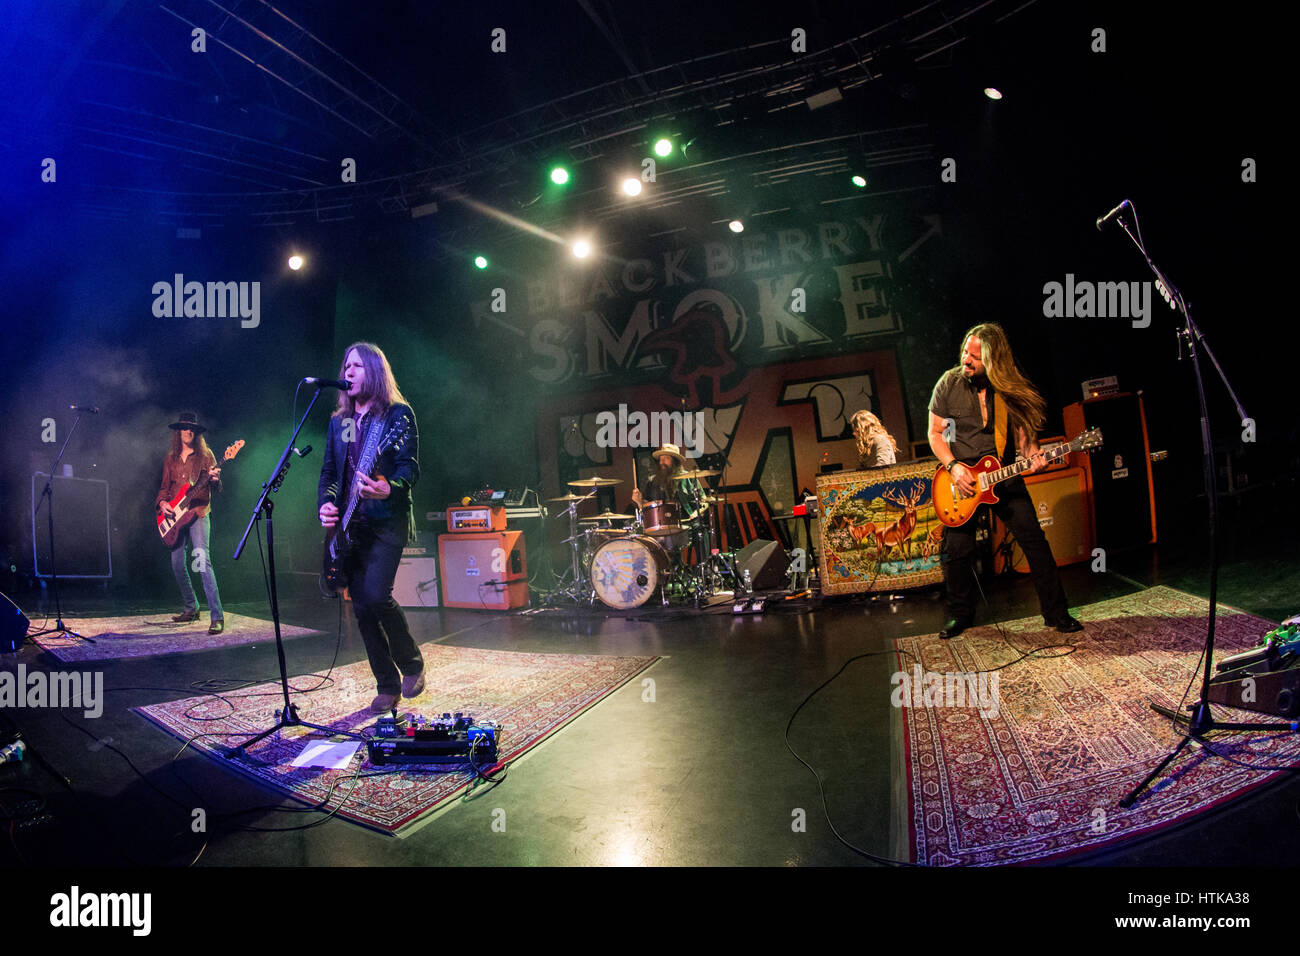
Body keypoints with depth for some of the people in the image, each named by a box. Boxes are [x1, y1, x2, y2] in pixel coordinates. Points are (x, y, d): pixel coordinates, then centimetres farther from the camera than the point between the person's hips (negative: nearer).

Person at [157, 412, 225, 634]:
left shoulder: (205, 455, 3)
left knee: (202, 562, -18)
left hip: (198, 514, -5)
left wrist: (214, 480, -26)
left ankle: (217, 617, -22)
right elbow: (164, 487, 20)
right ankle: (191, 608, 27)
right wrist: (162, 502, -1)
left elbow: (216, 488, -3)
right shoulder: (170, 459, 16)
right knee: (177, 565, 8)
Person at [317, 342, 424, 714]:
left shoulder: (398, 413, -1)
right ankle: (388, 686, 14)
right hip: (350, 525, 6)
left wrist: (389, 489, -31)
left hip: (387, 520, -6)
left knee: (375, 596, -20)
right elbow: (329, 471, 16)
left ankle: (412, 664, 4)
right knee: (361, 606, 3)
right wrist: (326, 503, -3)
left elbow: (410, 467, -10)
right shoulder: (339, 421, 17)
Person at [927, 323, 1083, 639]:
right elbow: (935, 432, -2)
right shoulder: (949, 383, -7)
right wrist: (953, 467, -14)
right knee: (956, 551, -1)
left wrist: (1031, 454, -19)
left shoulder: (1012, 390, -5)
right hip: (961, 477, 0)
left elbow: (1024, 431, 3)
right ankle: (960, 615, 19)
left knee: (1035, 541, -4)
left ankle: (1055, 613, 9)